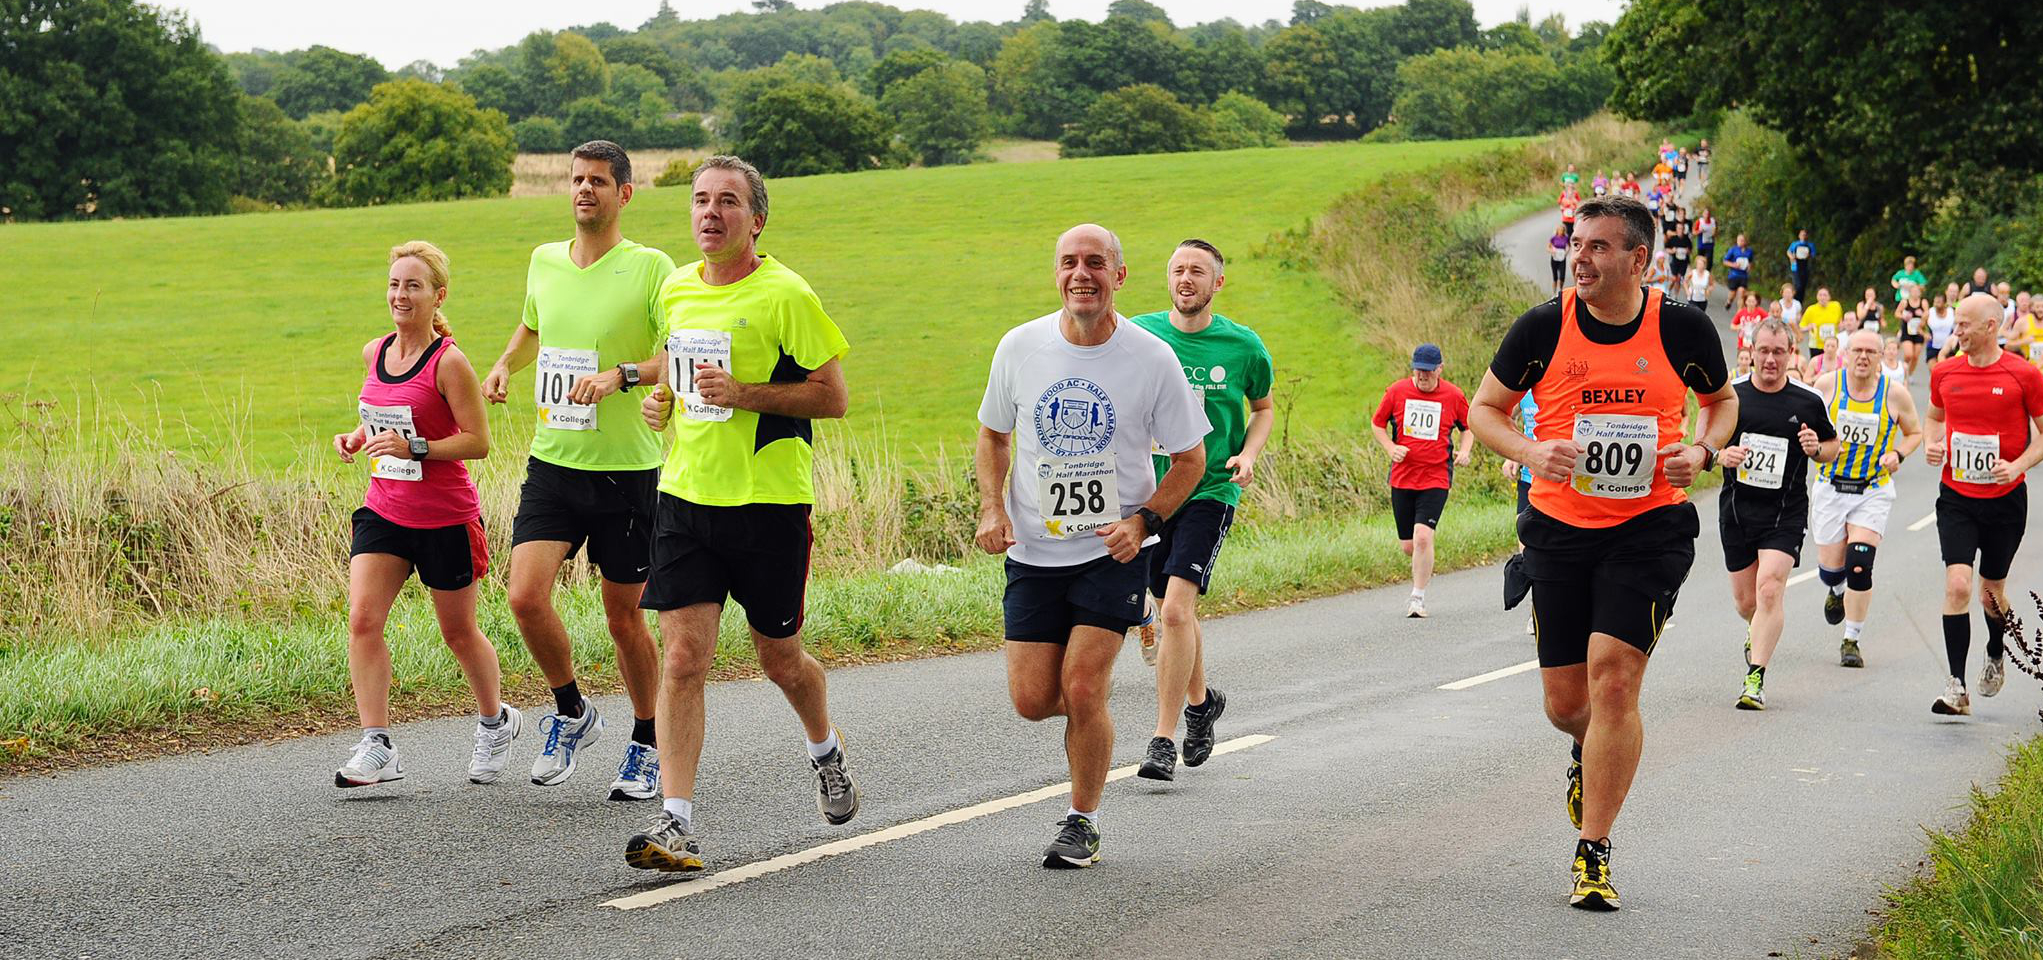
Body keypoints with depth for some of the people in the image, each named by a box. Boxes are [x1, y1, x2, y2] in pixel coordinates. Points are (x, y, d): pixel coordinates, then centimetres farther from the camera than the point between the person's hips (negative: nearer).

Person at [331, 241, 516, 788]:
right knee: (362, 619, -13)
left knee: (458, 632, 10)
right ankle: (377, 749, -14)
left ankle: (495, 721, 36)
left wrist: (414, 447, -26)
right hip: (384, 511, 5)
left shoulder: (448, 362, -15)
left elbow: (478, 441, -15)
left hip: (446, 517, -5)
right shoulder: (374, 353, 6)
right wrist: (358, 438, 3)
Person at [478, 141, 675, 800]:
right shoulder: (544, 262, 8)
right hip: (552, 464, 4)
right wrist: (505, 366, 11)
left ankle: (647, 745, 24)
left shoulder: (651, 268, -8)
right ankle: (572, 713, 12)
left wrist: (623, 375, -30)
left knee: (624, 617, 5)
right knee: (526, 597, -12)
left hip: (627, 471, -4)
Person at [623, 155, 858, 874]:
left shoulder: (784, 295, -10)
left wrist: (744, 394, -20)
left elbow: (833, 396, -9)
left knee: (779, 658, 11)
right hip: (685, 492, 4)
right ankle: (676, 823, -11)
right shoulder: (677, 289, 9)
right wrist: (661, 400, 6)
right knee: (682, 656, -8)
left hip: (768, 499, -4)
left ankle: (825, 752, 43)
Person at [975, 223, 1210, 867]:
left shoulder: (1152, 360, -9)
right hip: (1034, 551, 3)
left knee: (1082, 692, -13)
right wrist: (993, 507, -4)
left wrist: (1143, 520, -14)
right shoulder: (1020, 348, -3)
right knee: (1031, 700, -3)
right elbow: (993, 434, 12)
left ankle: (1083, 822, 8)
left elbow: (1189, 459, 1)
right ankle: (1093, 709, 33)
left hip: (1113, 550, -3)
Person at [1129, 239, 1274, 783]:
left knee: (1176, 609, -18)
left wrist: (1248, 454, -4)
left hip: (1209, 491, -3)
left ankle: (1163, 740, -13)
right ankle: (1200, 700, 43)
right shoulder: (1139, 335, -1)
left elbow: (1263, 408, 14)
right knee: (1172, 610, 16)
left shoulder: (1243, 346, -3)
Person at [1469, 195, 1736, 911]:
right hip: (1560, 528, 2)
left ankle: (1593, 853, -5)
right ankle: (1591, 754, 46)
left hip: (1650, 527, -2)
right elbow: (1484, 409, 6)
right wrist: (1535, 453, -13)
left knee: (1613, 678, -16)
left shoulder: (1684, 329, -5)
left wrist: (1702, 450, -6)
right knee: (1565, 702, 7)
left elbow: (1723, 400, 15)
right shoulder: (1543, 327, -5)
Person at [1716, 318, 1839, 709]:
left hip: (1786, 514, -2)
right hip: (1737, 510, 2)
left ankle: (1755, 679, -15)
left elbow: (1833, 446, 12)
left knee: (1769, 590, -18)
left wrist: (1817, 448, -10)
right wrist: (1722, 455, -11)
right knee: (1745, 599, 11)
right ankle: (1758, 633, 48)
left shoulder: (1809, 402, -1)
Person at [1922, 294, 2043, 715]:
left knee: (1992, 592, 12)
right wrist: (1933, 444, 2)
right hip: (1956, 498, 1)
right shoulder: (1945, 373, 2)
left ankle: (1996, 655, 44)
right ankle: (1957, 688, -15)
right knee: (1957, 584, -16)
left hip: (2005, 499, -1)